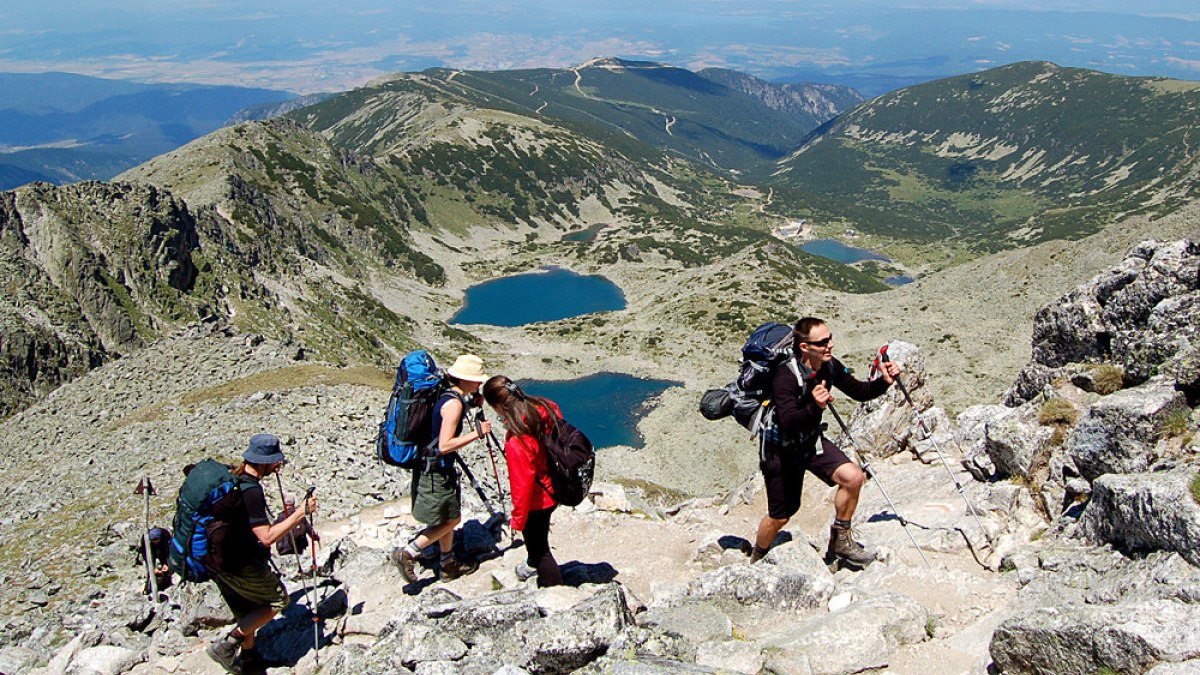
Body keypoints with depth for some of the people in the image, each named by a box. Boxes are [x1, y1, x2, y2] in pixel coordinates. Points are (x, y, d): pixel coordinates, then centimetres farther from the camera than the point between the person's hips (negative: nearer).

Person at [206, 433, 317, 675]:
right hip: (242, 566, -9)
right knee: (278, 599, 10)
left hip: (218, 561, 9)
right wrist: (301, 513, -24)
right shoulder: (251, 492, -27)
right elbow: (267, 537, -29)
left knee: (247, 610, 23)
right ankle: (227, 644, 4)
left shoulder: (233, 478, 1)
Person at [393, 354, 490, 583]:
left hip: (430, 467, 10)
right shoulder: (454, 403, -22)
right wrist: (477, 433, -23)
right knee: (451, 519, 3)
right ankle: (407, 554, 5)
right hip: (436, 471, -10)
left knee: (449, 517, 19)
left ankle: (449, 564, 30)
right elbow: (445, 445, -27)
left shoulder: (445, 395, 7)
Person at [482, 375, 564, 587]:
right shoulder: (546, 407, -16)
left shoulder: (516, 442, -36)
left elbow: (522, 484, -26)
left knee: (537, 544, 16)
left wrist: (518, 519, -10)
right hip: (556, 488, 8)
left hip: (537, 501, -8)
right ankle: (534, 564, 60)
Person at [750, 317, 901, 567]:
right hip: (781, 449, -6)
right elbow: (788, 422, -39)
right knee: (780, 517, 5)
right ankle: (757, 561, 34)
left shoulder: (830, 367, -10)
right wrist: (815, 407, -55)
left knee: (853, 477, -15)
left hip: (811, 440, 6)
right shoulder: (786, 375, -31)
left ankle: (841, 541, 8)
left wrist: (884, 381, -15)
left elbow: (859, 392, 3)